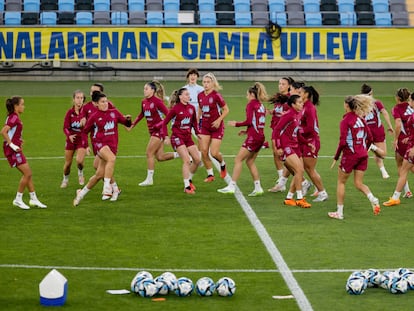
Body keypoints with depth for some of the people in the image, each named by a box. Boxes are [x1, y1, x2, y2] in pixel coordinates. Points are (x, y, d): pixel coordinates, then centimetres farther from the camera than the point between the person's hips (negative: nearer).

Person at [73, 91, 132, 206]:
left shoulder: (114, 112, 10)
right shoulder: (94, 117, 1)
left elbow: (127, 124, 14)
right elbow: (85, 131, 10)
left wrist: (128, 119, -8)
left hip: (112, 145, 4)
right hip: (100, 143, -4)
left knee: (99, 174, 1)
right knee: (111, 158, -36)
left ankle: (82, 193, 21)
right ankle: (107, 187, -36)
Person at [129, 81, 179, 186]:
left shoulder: (157, 101, -15)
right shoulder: (144, 102, 8)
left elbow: (168, 114, -17)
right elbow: (142, 114, 25)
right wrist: (132, 124, 19)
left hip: (159, 130, -8)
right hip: (152, 130, 8)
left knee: (149, 153, -8)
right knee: (160, 157, 6)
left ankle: (149, 179, 1)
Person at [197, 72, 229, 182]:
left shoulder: (216, 96, -15)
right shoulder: (200, 95, 1)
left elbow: (226, 110, -9)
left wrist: (219, 120, -20)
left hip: (216, 127, -5)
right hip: (205, 127, 5)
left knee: (214, 153, -7)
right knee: (203, 152, -5)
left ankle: (222, 164, 27)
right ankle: (210, 174, 9)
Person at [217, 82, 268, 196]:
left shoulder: (251, 104, -7)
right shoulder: (261, 106, 16)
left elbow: (249, 121, -16)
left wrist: (236, 124, -3)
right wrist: (247, 131, 19)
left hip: (253, 136, -8)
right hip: (260, 136, 8)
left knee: (238, 160, -3)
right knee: (250, 161, 16)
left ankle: (231, 186, -5)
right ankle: (258, 188, 12)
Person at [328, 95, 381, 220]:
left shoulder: (345, 121, -13)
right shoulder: (361, 119, 7)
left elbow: (343, 142, -17)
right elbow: (370, 138, 10)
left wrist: (336, 158, -9)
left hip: (350, 154, -6)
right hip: (363, 155, 6)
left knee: (341, 182, 10)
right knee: (359, 183, 12)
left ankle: (339, 212, 12)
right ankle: (373, 200, -15)